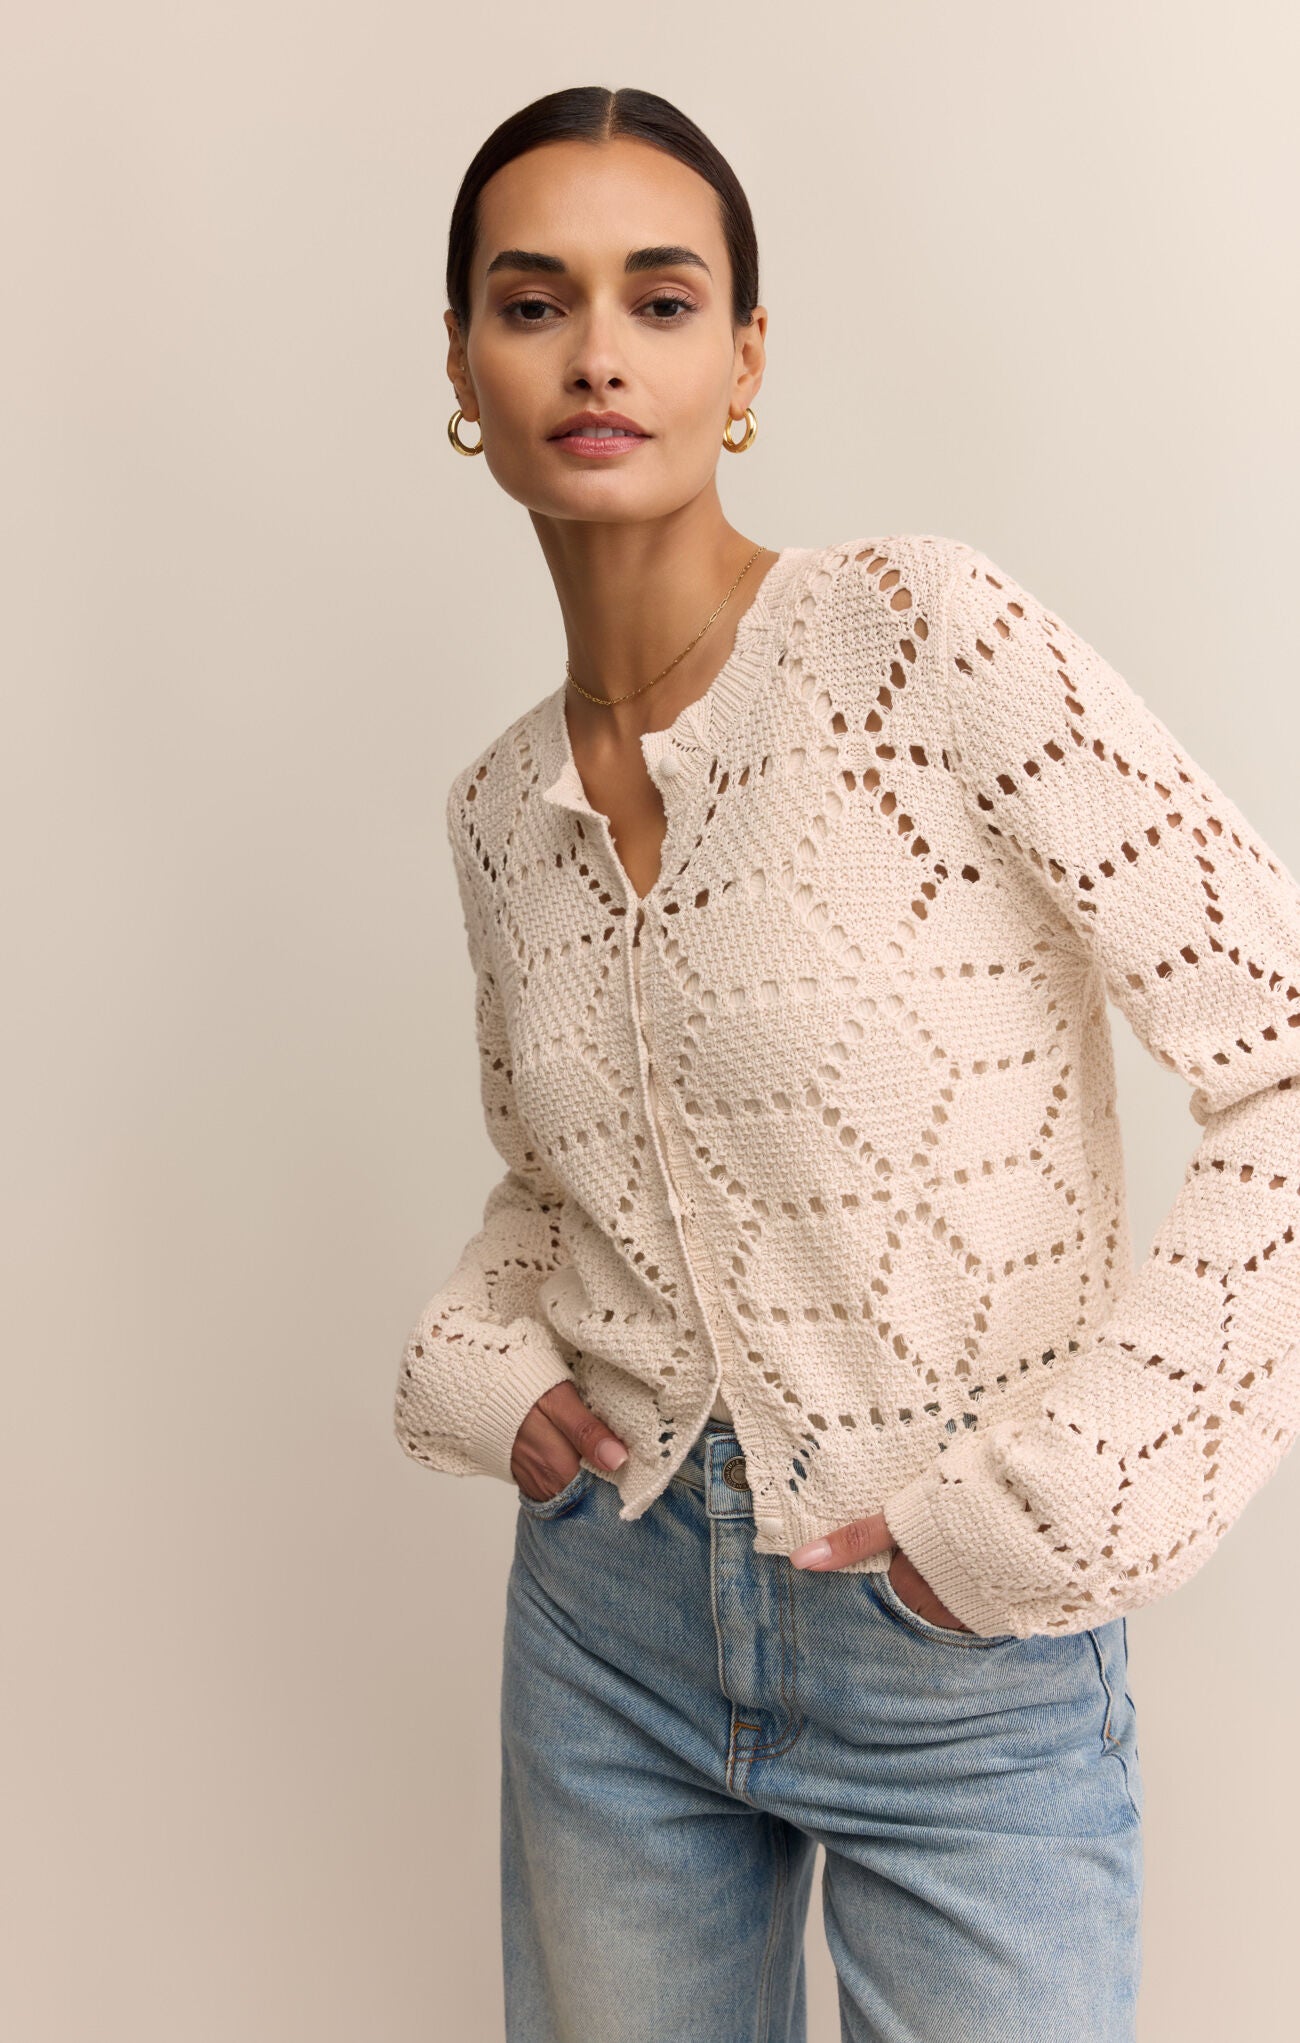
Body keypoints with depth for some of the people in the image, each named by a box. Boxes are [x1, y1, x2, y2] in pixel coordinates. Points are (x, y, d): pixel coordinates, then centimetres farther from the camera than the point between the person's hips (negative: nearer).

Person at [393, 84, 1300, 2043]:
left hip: (966, 1662, -5)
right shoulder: (502, 806, 3)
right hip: (611, 1616, 5)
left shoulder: (920, 633, -15)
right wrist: (478, 1360, 0)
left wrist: (1036, 1507, -17)